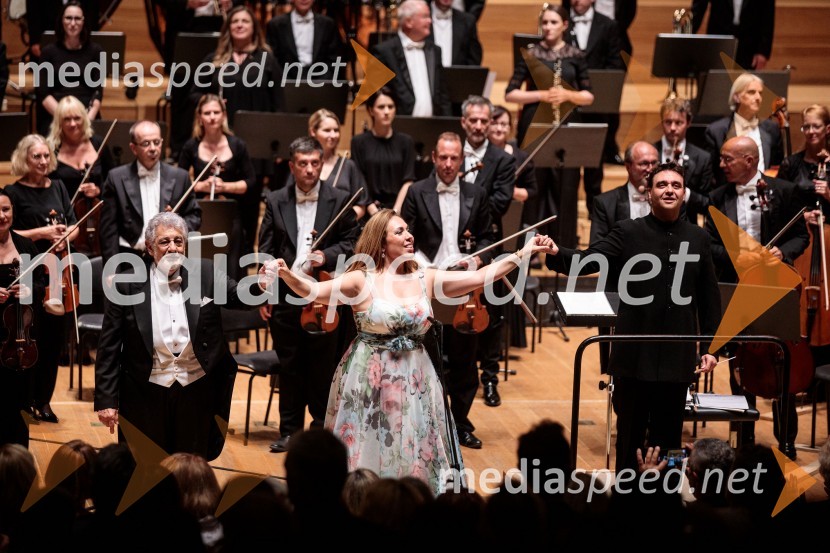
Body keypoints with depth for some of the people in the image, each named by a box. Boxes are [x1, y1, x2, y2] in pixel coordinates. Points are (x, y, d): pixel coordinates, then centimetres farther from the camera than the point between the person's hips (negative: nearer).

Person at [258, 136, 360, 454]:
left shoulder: (339, 201, 1)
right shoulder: (275, 202, 5)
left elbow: (351, 243, 2)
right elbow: (266, 251, 5)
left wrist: (328, 256, -17)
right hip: (285, 299, 2)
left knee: (322, 368, 5)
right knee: (289, 368, 9)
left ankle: (322, 428, 16)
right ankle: (290, 431, 17)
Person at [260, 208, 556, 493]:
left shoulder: (425, 280, 5)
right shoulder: (362, 281, -7)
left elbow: (481, 276, 3)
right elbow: (313, 291, -19)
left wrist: (525, 251, -3)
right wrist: (287, 276, -39)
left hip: (413, 380, 4)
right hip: (369, 380, -3)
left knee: (413, 458, 6)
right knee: (369, 454, 2)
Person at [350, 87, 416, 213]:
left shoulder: (406, 141, 8)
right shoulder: (359, 142, 5)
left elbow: (408, 182, 4)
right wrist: (373, 211, -9)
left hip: (399, 210, 1)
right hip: (369, 212, -1)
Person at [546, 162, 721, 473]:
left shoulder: (698, 238, 6)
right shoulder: (628, 233, -2)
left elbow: (709, 297, 9)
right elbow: (587, 261, -13)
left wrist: (709, 347, 5)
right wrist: (556, 255, -33)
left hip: (677, 357, 2)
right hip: (635, 354, -2)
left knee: (668, 436, 10)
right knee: (631, 434, 6)